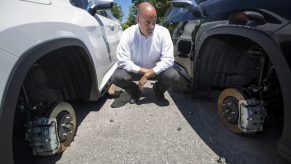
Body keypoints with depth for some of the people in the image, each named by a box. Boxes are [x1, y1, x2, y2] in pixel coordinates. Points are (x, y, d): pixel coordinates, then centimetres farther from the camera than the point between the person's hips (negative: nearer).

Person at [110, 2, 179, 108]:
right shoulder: (128, 34, -18)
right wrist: (144, 71, -24)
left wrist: (148, 74, -28)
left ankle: (158, 90, 8)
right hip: (135, 70, 0)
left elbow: (168, 59, -22)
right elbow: (122, 61, -21)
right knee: (117, 77, -26)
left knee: (173, 75, -27)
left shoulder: (163, 32, -17)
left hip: (156, 70, 1)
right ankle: (134, 91, 8)